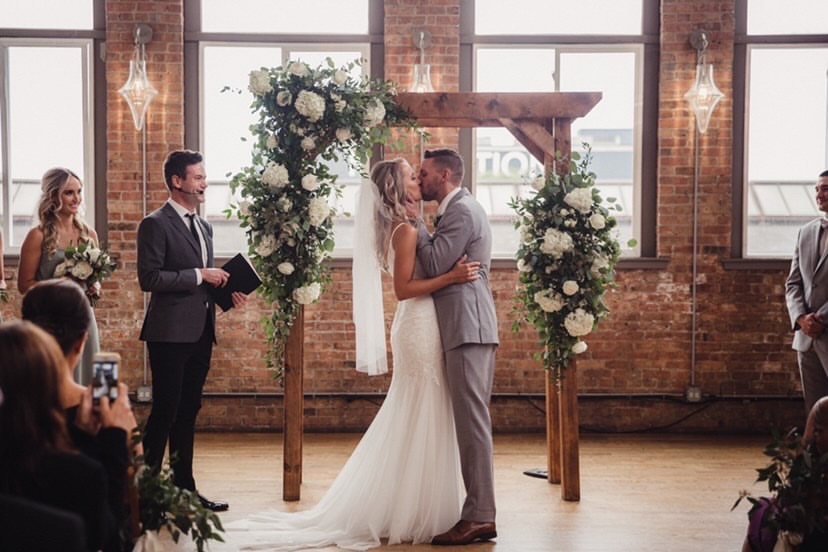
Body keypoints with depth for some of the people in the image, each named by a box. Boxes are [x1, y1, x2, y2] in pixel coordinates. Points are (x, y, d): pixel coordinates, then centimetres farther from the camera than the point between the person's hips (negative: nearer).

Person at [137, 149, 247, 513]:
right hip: (171, 332, -8)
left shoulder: (204, 226, 17)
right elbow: (149, 278, -18)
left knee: (187, 413, 12)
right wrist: (199, 275, -17)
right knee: (165, 411, -4)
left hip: (200, 331, 8)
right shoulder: (156, 224, -8)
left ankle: (184, 488, 18)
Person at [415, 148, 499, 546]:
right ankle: (481, 513, 15)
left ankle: (478, 517, -11)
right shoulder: (460, 209, 22)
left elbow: (435, 265, -15)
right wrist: (419, 230, 11)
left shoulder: (461, 211, -10)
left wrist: (415, 226, -5)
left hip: (467, 329, -11)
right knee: (473, 422, 11)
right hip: (470, 328, 11)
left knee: (472, 422, -11)